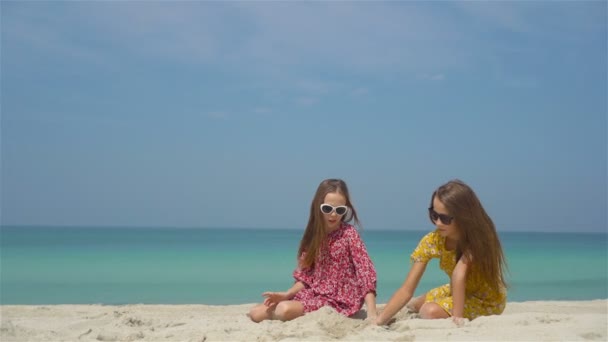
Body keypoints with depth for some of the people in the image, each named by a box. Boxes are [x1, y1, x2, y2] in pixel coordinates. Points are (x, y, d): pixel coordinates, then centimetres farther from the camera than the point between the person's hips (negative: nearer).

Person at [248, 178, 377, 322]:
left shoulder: (349, 234, -11)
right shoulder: (314, 235, 5)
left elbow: (365, 270, -18)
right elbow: (306, 275, 8)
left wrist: (372, 313, -27)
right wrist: (286, 295, -8)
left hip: (339, 300, -6)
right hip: (315, 294, 6)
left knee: (285, 309, -30)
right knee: (256, 313, -6)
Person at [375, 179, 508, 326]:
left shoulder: (478, 237, -28)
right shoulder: (431, 242, -17)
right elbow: (406, 290, -20)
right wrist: (379, 321, -31)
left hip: (489, 299, -5)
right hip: (462, 292, 5)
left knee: (431, 312, -24)